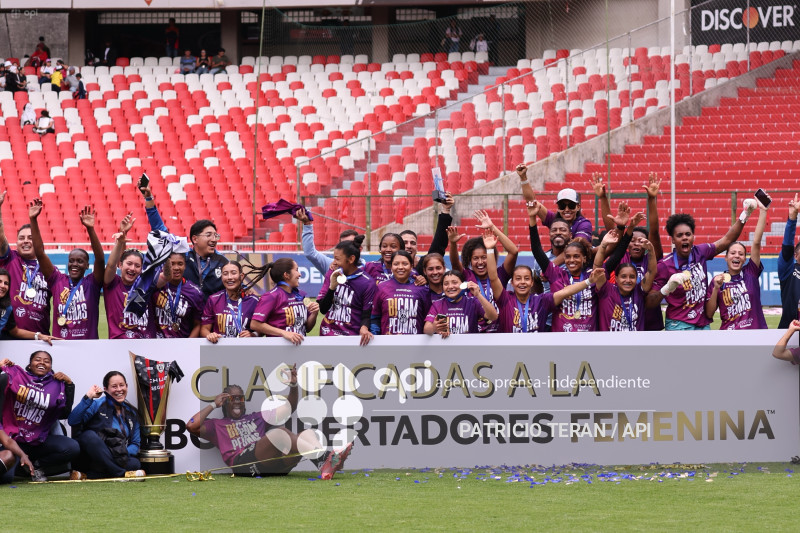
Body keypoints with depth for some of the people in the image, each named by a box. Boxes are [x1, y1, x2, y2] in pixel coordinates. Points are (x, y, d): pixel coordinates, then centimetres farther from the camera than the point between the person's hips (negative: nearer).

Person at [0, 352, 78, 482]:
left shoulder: (56, 385, 8)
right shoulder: (15, 376, 2)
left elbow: (64, 413, 0)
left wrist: (69, 385, -4)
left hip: (40, 440, 3)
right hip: (14, 438, -3)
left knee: (73, 449, -22)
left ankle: (37, 466, 1)